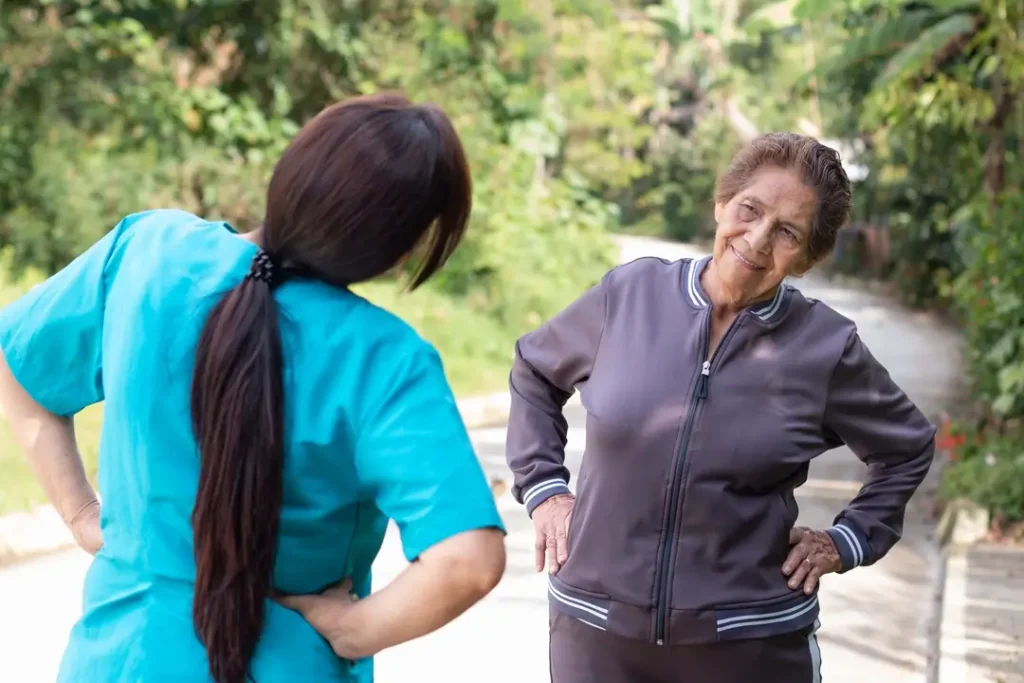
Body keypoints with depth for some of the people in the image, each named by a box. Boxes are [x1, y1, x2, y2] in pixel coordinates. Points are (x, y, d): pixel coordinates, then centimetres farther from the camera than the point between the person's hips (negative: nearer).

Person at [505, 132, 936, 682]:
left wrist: (849, 541, 2)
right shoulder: (629, 294, -5)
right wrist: (542, 486, 5)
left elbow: (909, 448, 11)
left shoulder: (826, 347, -7)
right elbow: (533, 373, 12)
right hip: (595, 625, 1)